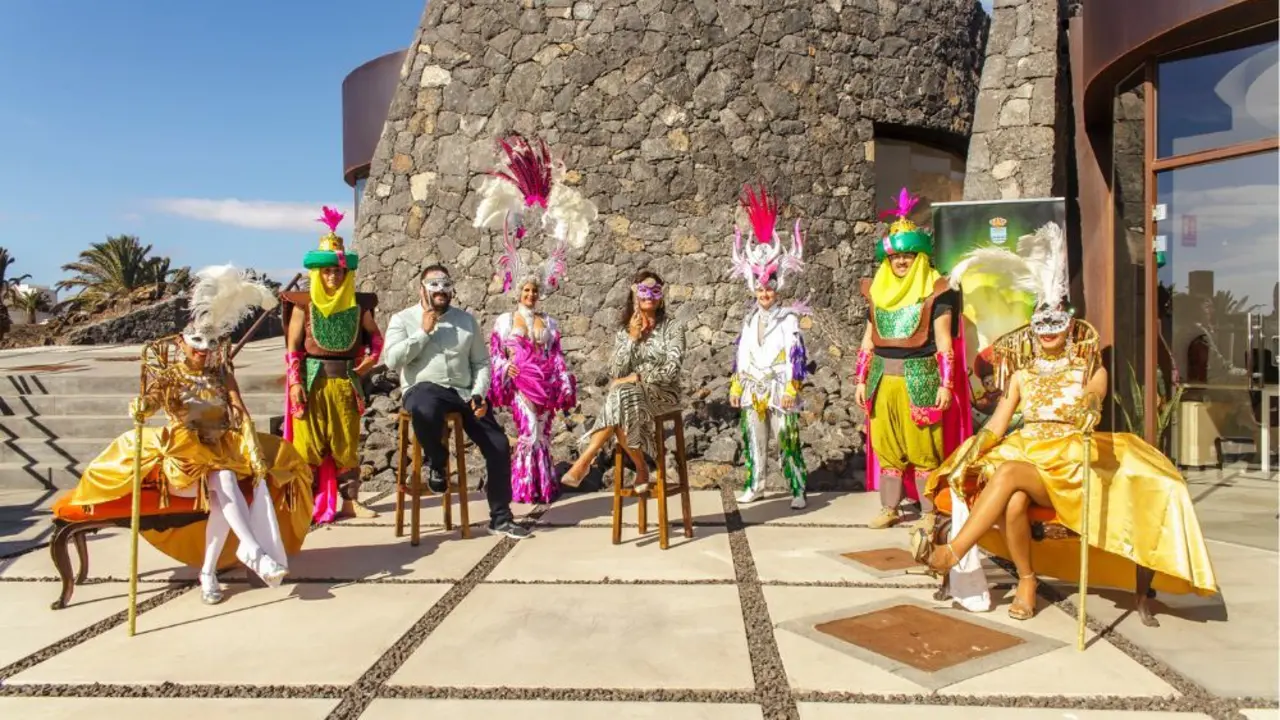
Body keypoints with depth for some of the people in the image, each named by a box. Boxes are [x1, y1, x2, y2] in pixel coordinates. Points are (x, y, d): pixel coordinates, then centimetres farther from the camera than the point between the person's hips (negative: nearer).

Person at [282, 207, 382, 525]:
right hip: (312, 378, -2)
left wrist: (372, 358, 0)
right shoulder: (303, 304, -2)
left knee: (347, 443, 7)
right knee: (308, 443, -1)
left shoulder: (357, 304, 5)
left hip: (345, 379, 2)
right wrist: (294, 382, -9)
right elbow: (292, 347, -2)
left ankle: (350, 501, 17)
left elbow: (375, 335, 18)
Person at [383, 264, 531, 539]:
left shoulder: (466, 320, 13)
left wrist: (479, 394, -3)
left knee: (499, 446, -7)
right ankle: (436, 462, -9)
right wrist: (424, 332, -10)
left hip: (464, 393, 4)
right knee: (425, 410, -42)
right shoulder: (403, 319, 5)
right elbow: (392, 360, -9)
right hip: (424, 389, -4)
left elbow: (481, 362, 13)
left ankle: (500, 517, 9)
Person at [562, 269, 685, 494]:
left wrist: (636, 377, -17)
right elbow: (615, 373, -2)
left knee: (622, 395, -33)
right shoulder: (624, 331, 10)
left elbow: (671, 371, -11)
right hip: (629, 393, 3)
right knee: (619, 396, -34)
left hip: (663, 394, -3)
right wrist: (632, 339, -9)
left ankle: (584, 461, -27)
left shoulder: (673, 328, 1)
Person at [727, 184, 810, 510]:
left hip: (778, 388, -5)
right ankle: (755, 484, 24)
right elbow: (740, 354, 13)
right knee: (753, 438, 12)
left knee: (787, 439, -5)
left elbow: (796, 355, -10)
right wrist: (735, 386, 11)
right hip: (752, 388, 6)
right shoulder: (750, 320, 10)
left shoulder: (788, 318, -5)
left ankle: (797, 489, 2)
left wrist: (792, 387, -15)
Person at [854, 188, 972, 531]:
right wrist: (861, 379, 12)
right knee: (885, 446, 9)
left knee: (923, 448, -3)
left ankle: (929, 512, 8)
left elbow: (943, 341, -4)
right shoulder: (879, 291, 13)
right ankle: (889, 508, 19)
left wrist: (945, 384, -9)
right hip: (882, 378, 5)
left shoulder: (934, 291, -1)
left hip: (919, 378, -5)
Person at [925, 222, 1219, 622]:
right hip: (1025, 456, 3)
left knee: (1008, 472, -35)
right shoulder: (1022, 374, 16)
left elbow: (1094, 396, -12)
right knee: (1013, 501, -33)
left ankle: (955, 552, -32)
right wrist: (970, 456, -10)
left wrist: (1086, 411, -37)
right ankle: (1027, 581, -11)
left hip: (1070, 463, -2)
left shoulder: (1092, 371, 10)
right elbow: (997, 424, 7)